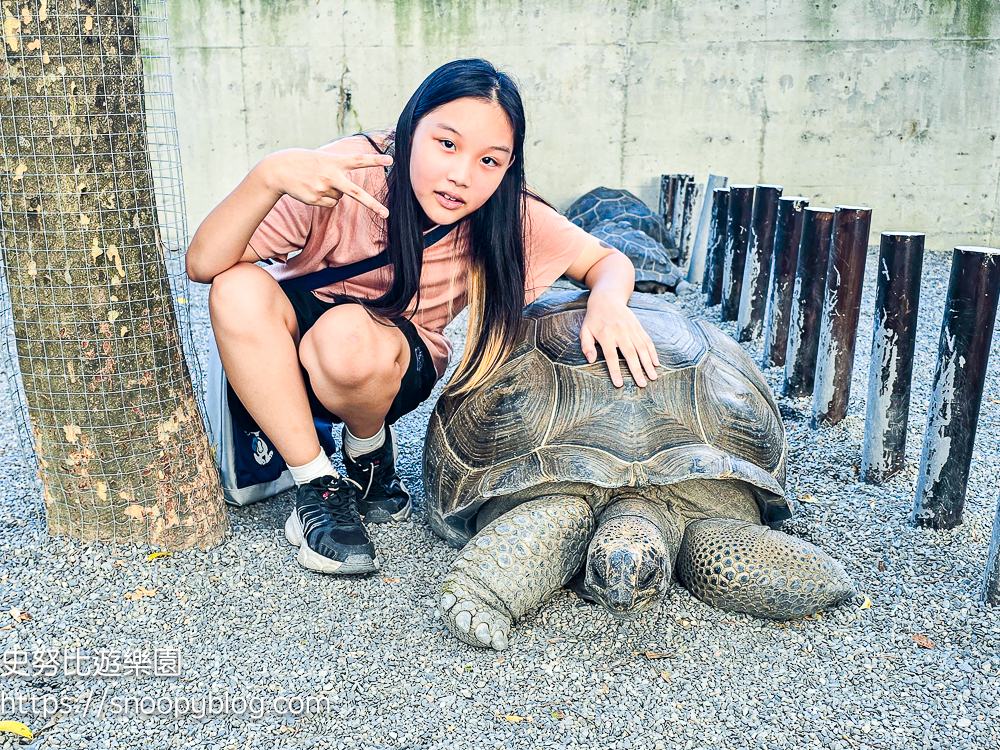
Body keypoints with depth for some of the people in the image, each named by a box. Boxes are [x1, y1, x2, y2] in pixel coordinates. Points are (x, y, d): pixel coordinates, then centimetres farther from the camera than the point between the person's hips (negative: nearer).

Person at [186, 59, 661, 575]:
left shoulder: (505, 216, -18)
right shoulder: (347, 172, -25)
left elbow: (609, 261, -7)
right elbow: (203, 264, -26)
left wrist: (608, 300, -31)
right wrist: (269, 177, -43)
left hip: (390, 363, -1)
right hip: (282, 346, 1)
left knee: (348, 338, -36)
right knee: (238, 288, -32)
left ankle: (369, 453, 0)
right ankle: (316, 485, -17)